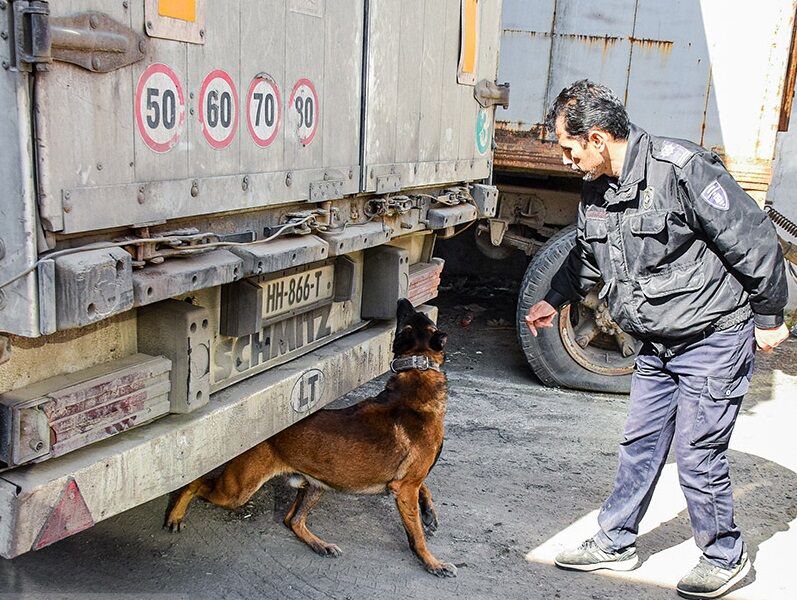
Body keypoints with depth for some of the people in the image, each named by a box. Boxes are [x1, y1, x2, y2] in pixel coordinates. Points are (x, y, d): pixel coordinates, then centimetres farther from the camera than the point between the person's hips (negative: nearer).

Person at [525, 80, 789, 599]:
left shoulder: (683, 169, -22)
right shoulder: (596, 192, 3)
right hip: (657, 345, 8)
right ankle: (615, 542, 30)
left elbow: (755, 241, -17)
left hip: (714, 339, -8)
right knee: (640, 445, 15)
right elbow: (587, 256, 23)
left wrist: (769, 319, -10)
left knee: (697, 455, 0)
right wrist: (554, 300, 23)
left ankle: (726, 557, 23)